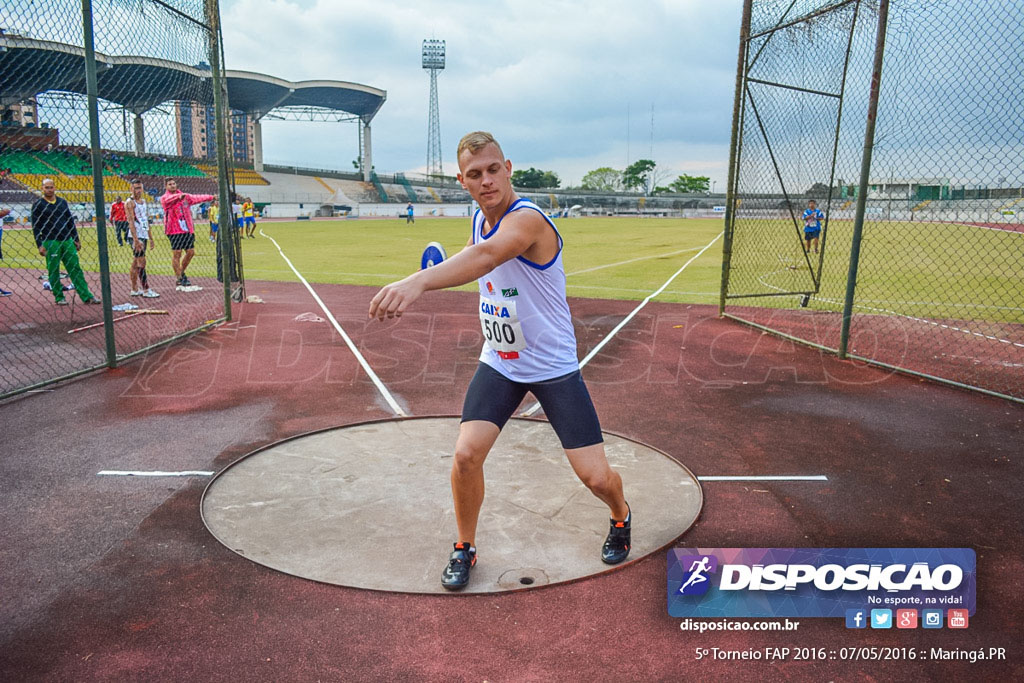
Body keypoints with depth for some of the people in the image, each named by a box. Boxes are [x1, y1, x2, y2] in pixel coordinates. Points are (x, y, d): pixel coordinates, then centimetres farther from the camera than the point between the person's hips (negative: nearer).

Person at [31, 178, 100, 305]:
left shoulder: (62, 202, 13)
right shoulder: (38, 204, 0)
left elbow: (71, 221, 17)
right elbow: (35, 226, -2)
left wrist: (76, 239, 14)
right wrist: (39, 245, -9)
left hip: (67, 241, 4)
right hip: (50, 242, -4)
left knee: (75, 269, 2)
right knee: (53, 271, 2)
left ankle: (87, 296, 1)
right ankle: (59, 297, 10)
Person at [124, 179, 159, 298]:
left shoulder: (144, 201, 17)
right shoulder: (130, 202, -8)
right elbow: (131, 222, -15)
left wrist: (150, 237, 19)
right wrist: (136, 240, -23)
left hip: (144, 236, 8)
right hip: (136, 236, -8)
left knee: (136, 263, 11)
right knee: (142, 262, -9)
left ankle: (135, 289, 15)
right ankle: (146, 290, -8)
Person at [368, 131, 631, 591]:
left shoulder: (528, 219, -26)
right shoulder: (479, 219, -1)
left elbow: (486, 256, -50)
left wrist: (418, 282, -66)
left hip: (554, 367, -5)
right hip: (498, 363, 5)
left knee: (595, 475, -4)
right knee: (466, 453, -12)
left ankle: (621, 517, 33)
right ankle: (465, 547, 15)